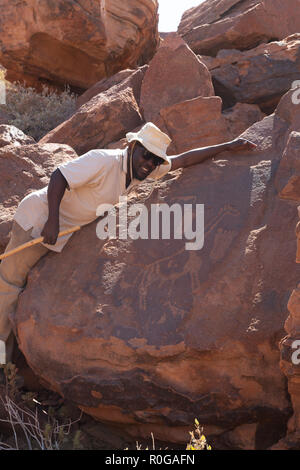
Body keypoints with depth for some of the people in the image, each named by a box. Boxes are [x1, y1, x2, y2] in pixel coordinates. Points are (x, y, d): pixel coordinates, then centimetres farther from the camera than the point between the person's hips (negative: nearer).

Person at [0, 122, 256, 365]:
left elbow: (184, 160, 5)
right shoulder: (103, 161, -25)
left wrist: (227, 147, 4)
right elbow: (58, 177, -29)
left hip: (63, 231, 8)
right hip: (40, 216, -8)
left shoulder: (140, 168, -1)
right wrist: (52, 222, -35)